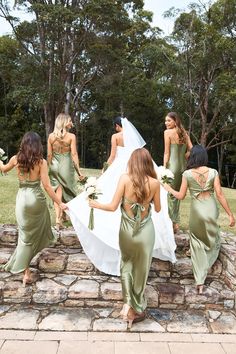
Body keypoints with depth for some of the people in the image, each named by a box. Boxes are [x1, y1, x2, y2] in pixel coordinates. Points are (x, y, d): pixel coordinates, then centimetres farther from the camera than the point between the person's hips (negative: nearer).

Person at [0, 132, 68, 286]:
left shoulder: (16, 159, -2)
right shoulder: (41, 162, -12)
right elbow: (47, 186, -14)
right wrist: (59, 203, -7)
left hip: (22, 199, 3)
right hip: (36, 199, -2)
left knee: (26, 234, 13)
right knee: (36, 232, 22)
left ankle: (26, 271, 12)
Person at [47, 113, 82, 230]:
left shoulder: (51, 136, 0)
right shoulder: (71, 136, -9)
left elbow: (49, 154, 2)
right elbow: (74, 154, -11)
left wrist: (49, 167, 13)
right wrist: (78, 170, -5)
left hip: (54, 165, 3)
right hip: (66, 165, -3)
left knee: (58, 192, 7)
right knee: (67, 191, 14)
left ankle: (58, 218, 2)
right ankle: (62, 216, 27)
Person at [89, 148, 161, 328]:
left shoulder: (125, 179, -14)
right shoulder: (154, 183, -10)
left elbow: (113, 207, -13)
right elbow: (158, 209, 3)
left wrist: (97, 205, 5)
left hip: (127, 230, 0)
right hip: (146, 231, 1)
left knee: (127, 264, 25)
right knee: (141, 268, 19)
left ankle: (128, 303, 14)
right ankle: (137, 309, 34)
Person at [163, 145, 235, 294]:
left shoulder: (187, 174, -7)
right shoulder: (213, 172, -6)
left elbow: (181, 196, -3)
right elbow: (220, 194, -8)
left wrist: (169, 188, 16)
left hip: (197, 211, 0)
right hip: (211, 209, 1)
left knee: (198, 245, 13)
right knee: (213, 239, 27)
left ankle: (200, 281, 15)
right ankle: (205, 268, 35)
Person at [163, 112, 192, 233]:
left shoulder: (168, 132, -6)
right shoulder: (184, 133, 11)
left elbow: (166, 153, -10)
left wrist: (164, 168, -8)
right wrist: (182, 157, 13)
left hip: (172, 166, -7)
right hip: (183, 166, 7)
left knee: (170, 195, 2)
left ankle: (173, 224, 7)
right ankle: (176, 223, 25)